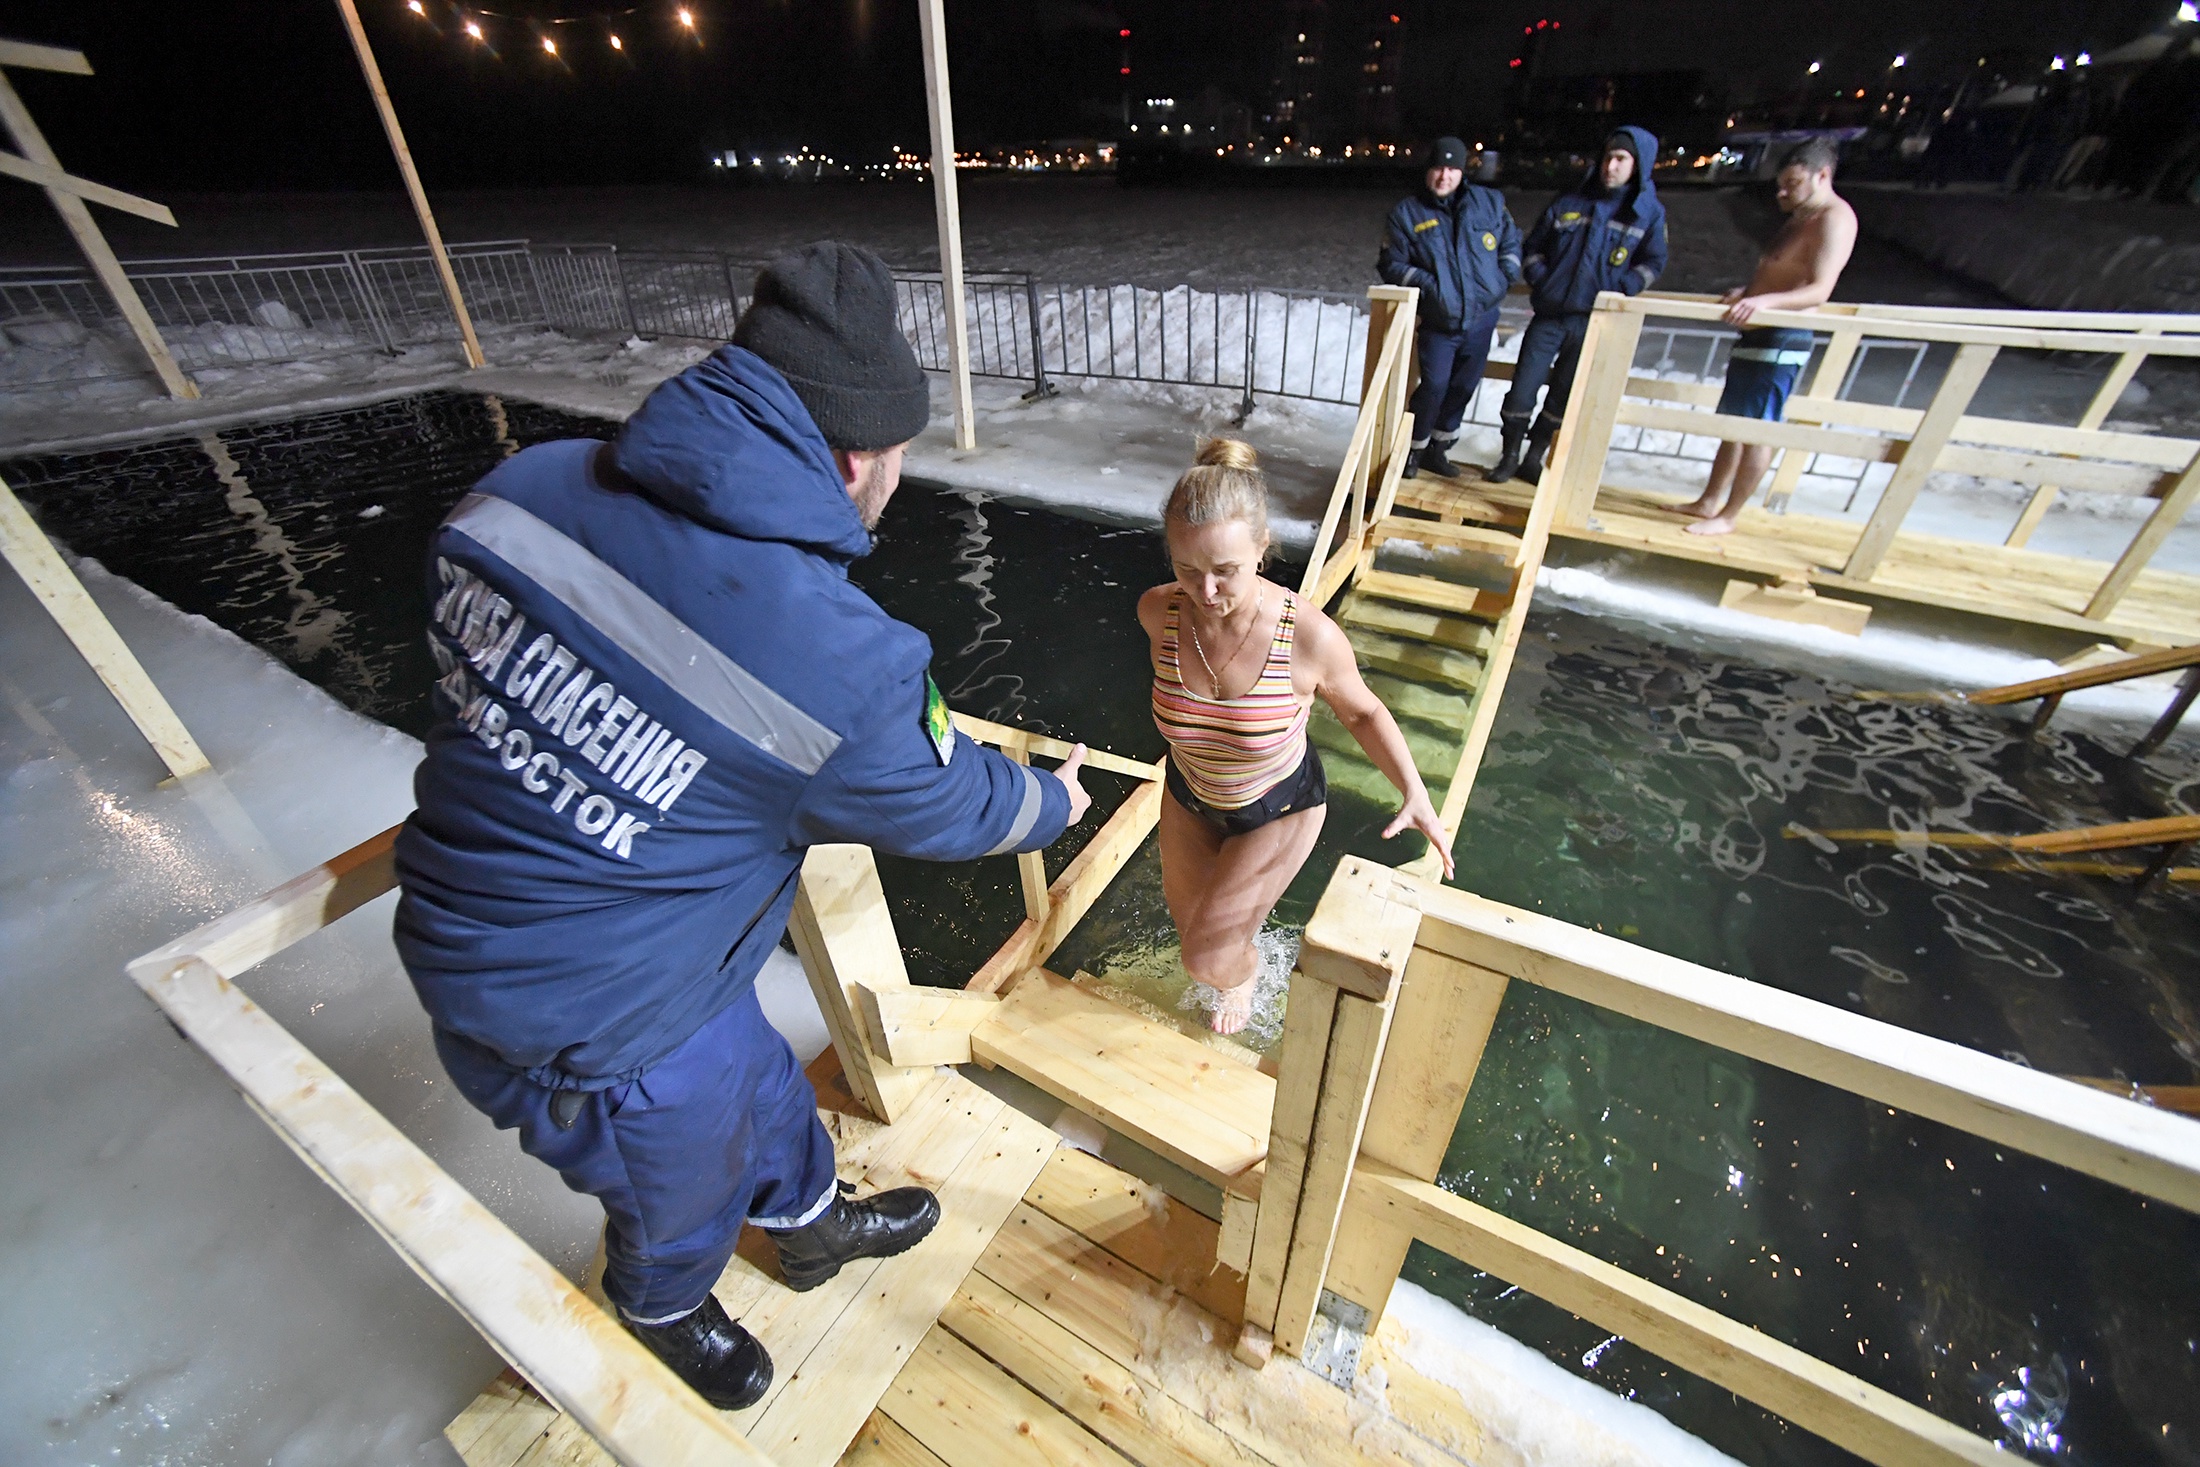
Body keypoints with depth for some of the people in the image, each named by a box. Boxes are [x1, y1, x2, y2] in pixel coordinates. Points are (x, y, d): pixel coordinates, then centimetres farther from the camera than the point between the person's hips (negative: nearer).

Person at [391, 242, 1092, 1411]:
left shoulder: (524, 487, -13)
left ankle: (808, 1221, 60)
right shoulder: (842, 661, -33)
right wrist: (1054, 804, 7)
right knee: (680, 1191, 27)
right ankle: (663, 1314, 62)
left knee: (753, 1083, 30)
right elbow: (947, 803, -14)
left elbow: (458, 655, 5)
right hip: (595, 1022, -7)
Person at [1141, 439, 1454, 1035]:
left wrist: (1415, 794, -22)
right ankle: (1233, 960, 64)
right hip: (1189, 796, 4)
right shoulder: (1158, 612, -25)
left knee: (1210, 959, 1)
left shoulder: (1310, 637, -33)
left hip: (1278, 811, -3)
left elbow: (1362, 712, -13)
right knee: (1193, 933, 25)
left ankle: (1246, 967, 41)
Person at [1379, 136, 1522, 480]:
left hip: (1481, 320, 4)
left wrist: (1506, 275, 0)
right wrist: (1427, 283, -15)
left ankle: (1439, 449, 25)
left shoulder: (1489, 203, 6)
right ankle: (1414, 448, 8)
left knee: (1464, 387, 9)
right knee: (1434, 386, -12)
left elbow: (1511, 241, 16)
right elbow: (1391, 264, -2)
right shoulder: (1407, 214, -2)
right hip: (1437, 323, -4)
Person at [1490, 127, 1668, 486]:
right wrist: (1540, 280, -3)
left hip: (1594, 323, 0)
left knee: (1564, 396, 7)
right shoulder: (1569, 201, 3)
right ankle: (1510, 455, 11)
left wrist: (1619, 291, -9)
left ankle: (1534, 458, 20)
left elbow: (1653, 262, 7)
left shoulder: (1649, 211, 2)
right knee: (1522, 389, -5)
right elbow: (1533, 247, 12)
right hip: (1549, 315, 0)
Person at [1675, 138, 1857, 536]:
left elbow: (1819, 290, -23)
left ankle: (1727, 517, -1)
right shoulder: (1800, 218, 19)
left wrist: (1765, 301, -38)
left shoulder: (1834, 218, -12)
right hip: (1758, 335, 10)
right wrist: (1746, 294, 11)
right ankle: (1709, 501, 21)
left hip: (1781, 341, -10)